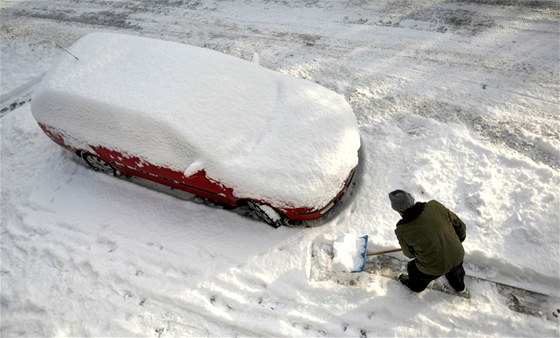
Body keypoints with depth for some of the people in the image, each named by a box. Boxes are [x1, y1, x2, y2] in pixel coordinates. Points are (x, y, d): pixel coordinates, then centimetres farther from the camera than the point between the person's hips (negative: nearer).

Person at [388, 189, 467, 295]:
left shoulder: (402, 231, -26)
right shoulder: (435, 206, -19)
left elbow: (409, 253, -4)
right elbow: (459, 225, -4)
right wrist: (457, 242, 17)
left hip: (434, 268, -3)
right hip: (457, 257, 4)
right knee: (455, 271, 39)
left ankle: (414, 286, 63)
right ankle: (461, 289, 69)